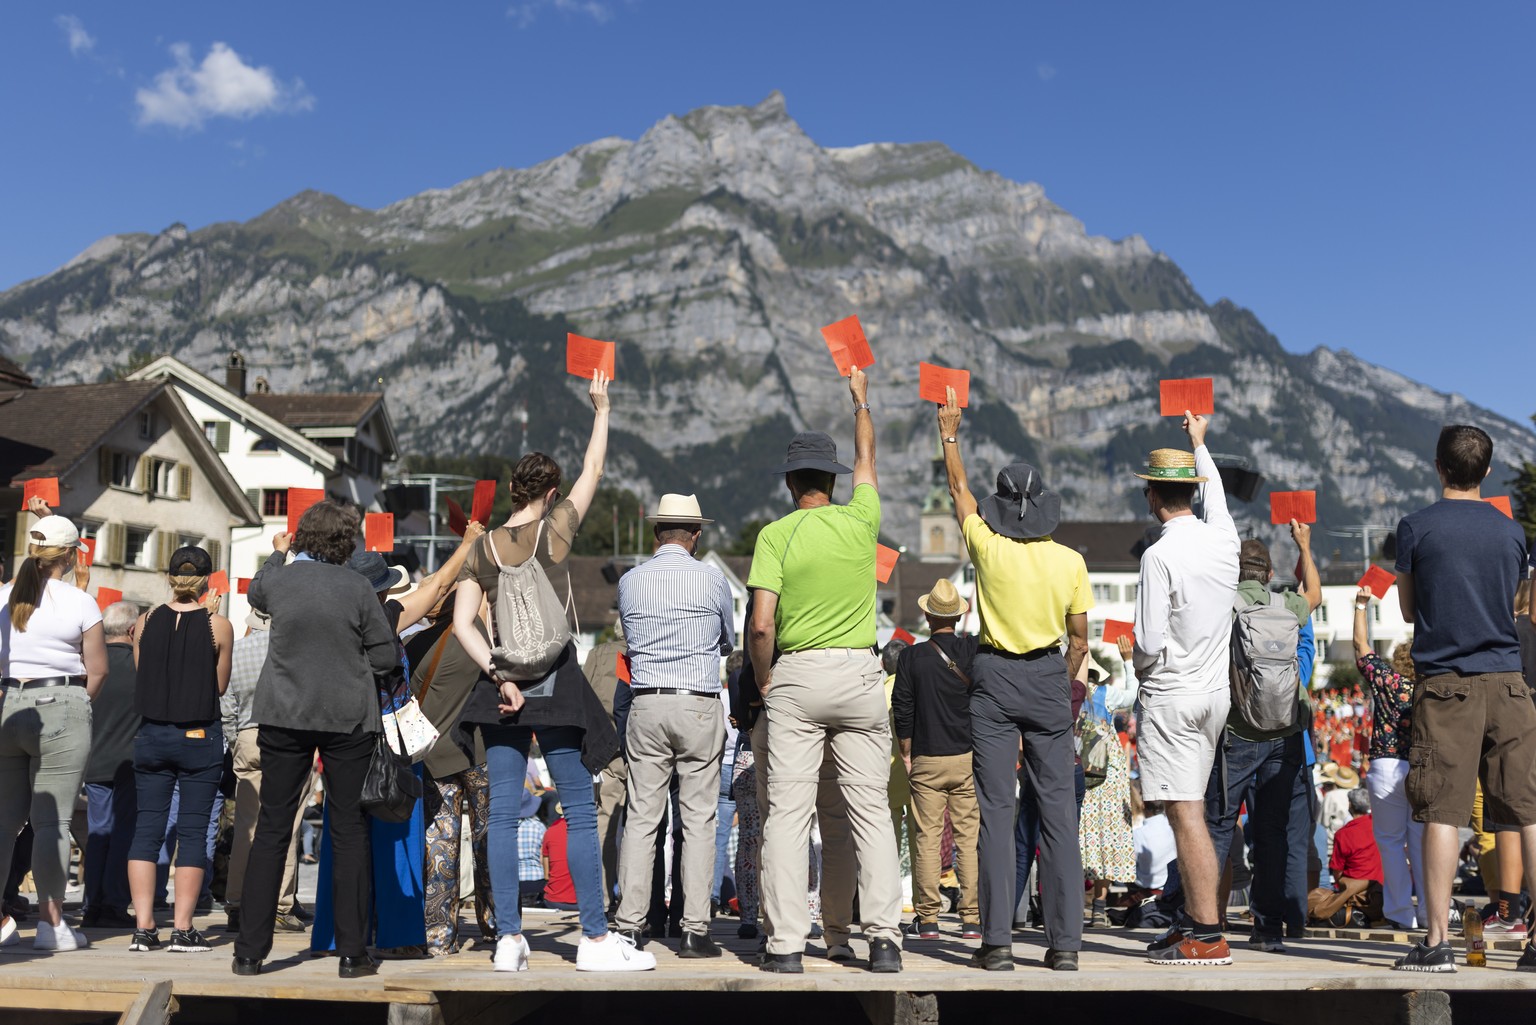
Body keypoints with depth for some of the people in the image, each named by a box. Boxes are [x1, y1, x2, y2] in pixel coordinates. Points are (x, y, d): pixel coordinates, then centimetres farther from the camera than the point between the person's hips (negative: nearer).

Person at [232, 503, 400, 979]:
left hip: (284, 717, 2)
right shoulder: (357, 587, -9)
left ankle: (250, 951, 12)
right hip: (349, 720, -2)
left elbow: (255, 593, 24)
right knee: (349, 831, 5)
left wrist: (278, 554, 40)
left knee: (272, 829, 10)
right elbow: (386, 656, -4)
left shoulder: (278, 579, -2)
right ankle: (352, 953, 8)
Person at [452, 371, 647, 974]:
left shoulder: (482, 549, 5)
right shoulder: (555, 529, -3)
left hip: (503, 681, 4)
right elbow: (593, 469, 10)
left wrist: (499, 676, -7)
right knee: (580, 812, 1)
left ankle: (509, 939, 7)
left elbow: (462, 623, -4)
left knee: (503, 812, 5)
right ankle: (596, 940, 4)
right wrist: (601, 409, 21)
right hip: (555, 680, -3)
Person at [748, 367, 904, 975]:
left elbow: (761, 625, -11)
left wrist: (764, 680, 5)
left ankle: (786, 944, 2)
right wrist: (861, 399, 39)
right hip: (859, 674, 2)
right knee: (871, 811, 5)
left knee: (788, 812, 1)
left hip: (796, 675, -2)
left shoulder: (776, 535, -4)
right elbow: (866, 458, 24)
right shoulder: (861, 521, 4)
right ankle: (884, 939, 3)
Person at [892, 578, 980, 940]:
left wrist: (906, 752, 8)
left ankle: (927, 918, 3)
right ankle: (972, 918, 4)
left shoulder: (911, 656, -3)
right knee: (969, 838, 4)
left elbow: (902, 710, 0)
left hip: (926, 760, -1)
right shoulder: (975, 650, -2)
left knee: (927, 839, 3)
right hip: (969, 758, 1)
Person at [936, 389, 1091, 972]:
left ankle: (997, 942, 0)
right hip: (1049, 680, 1)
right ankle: (1065, 942, 6)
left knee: (996, 808, 1)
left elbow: (959, 489, 12)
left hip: (993, 679, -1)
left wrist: (949, 434, 26)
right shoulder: (1071, 561, -2)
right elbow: (1079, 641, 4)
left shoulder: (988, 547, -6)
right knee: (1057, 808, 4)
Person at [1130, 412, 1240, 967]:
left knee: (1186, 815, -5)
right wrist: (1199, 442, 42)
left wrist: (1140, 667, 5)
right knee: (1192, 812, 14)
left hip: (1171, 696, -8)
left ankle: (1208, 936, -3)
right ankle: (1195, 920, 18)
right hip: (1216, 692, 8)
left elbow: (1149, 642, -17)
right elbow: (1215, 493, 27)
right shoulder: (1223, 538, 4)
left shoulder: (1160, 555, -16)